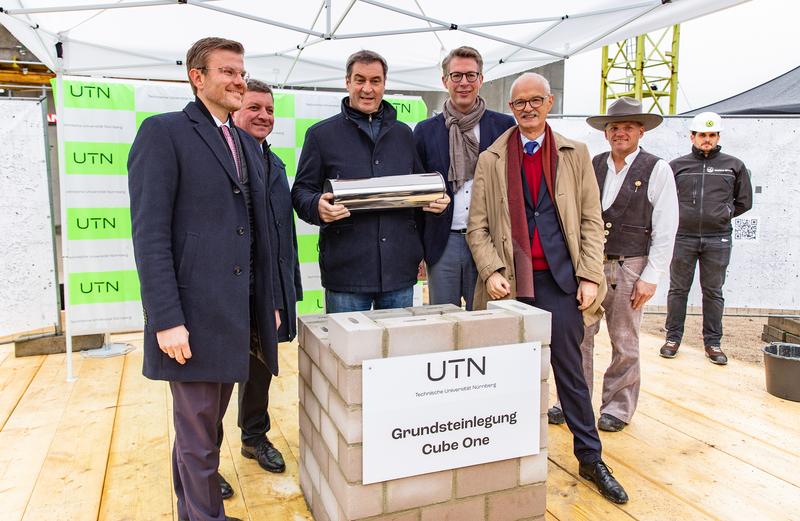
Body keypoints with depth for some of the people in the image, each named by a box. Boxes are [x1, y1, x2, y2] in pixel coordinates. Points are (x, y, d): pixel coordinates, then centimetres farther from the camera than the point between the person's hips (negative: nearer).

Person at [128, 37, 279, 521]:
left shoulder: (248, 144, 16)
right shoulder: (163, 132, -5)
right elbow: (150, 234, -12)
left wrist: (269, 302, 14)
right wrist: (166, 319, -18)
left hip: (239, 312, 7)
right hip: (193, 315, -7)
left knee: (208, 423, 19)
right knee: (198, 432, 6)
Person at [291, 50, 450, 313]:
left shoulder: (403, 133, 16)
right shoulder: (321, 134, 6)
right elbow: (301, 191, 3)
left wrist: (435, 201, 0)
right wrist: (318, 206, -19)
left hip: (400, 267, 4)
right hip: (346, 269, -3)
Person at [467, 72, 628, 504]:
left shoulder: (575, 154, 8)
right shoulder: (491, 160, 6)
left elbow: (591, 220, 6)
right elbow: (477, 226, 2)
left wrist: (590, 275, -3)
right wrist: (492, 271, -11)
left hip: (560, 279, 1)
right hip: (511, 282, 0)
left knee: (570, 371, 8)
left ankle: (590, 458, 23)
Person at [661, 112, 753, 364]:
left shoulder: (734, 166, 7)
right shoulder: (677, 166, 5)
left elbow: (744, 201, 15)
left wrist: (721, 215, 9)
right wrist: (677, 217, 6)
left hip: (717, 240, 0)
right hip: (682, 238, 0)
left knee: (713, 292, 7)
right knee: (678, 290, 6)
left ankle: (713, 342, 16)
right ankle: (673, 338, 16)